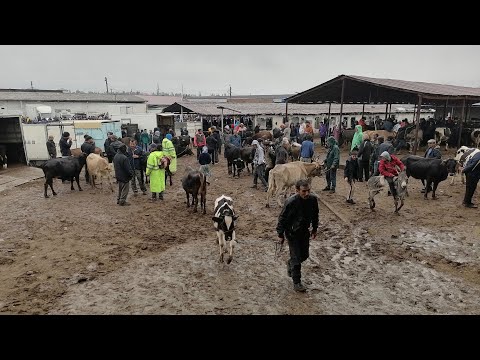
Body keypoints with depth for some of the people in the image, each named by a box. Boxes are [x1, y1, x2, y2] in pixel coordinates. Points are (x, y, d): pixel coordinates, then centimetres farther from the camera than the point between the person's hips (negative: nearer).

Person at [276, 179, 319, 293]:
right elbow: (282, 218, -16)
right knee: (296, 258, -2)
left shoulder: (313, 199, -12)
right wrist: (280, 235, -11)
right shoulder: (291, 202, -27)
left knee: (304, 255, 16)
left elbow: (315, 215, 7)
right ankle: (297, 283, 14)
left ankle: (290, 264, 46)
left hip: (304, 231, 5)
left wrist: (314, 229, 15)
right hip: (292, 233, -5)